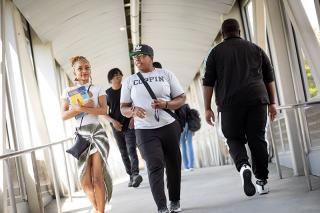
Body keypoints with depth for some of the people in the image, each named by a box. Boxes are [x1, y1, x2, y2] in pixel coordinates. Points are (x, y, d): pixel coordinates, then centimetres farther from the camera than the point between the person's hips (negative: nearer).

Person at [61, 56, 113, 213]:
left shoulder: (97, 89, 5)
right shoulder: (68, 91, 7)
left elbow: (103, 110, -9)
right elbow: (64, 116, 0)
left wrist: (80, 108, -19)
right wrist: (81, 107, -16)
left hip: (97, 134, -1)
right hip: (80, 136, 2)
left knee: (97, 177, -9)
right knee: (85, 179, -1)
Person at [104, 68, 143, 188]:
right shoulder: (107, 93, 3)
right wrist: (113, 121, -11)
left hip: (129, 125, -2)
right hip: (117, 127, 2)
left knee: (131, 150, -17)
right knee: (124, 153, 6)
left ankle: (135, 174, -29)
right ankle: (131, 177, 11)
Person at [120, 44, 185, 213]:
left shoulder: (166, 74, 8)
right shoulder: (130, 80, 10)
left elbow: (181, 98, 7)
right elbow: (123, 108, 10)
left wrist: (166, 104, -12)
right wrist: (133, 111, -13)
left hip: (169, 126, 1)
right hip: (145, 130, -1)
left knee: (173, 164, 5)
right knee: (155, 166, -14)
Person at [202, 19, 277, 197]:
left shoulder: (216, 52, 9)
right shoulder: (255, 49, 15)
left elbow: (208, 82, 3)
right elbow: (269, 77, 14)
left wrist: (207, 108, 6)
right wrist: (272, 103, 18)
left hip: (230, 103, -2)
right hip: (257, 100, 2)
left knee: (234, 138, 8)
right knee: (257, 139, 8)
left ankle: (244, 166, -20)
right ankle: (262, 181, 9)